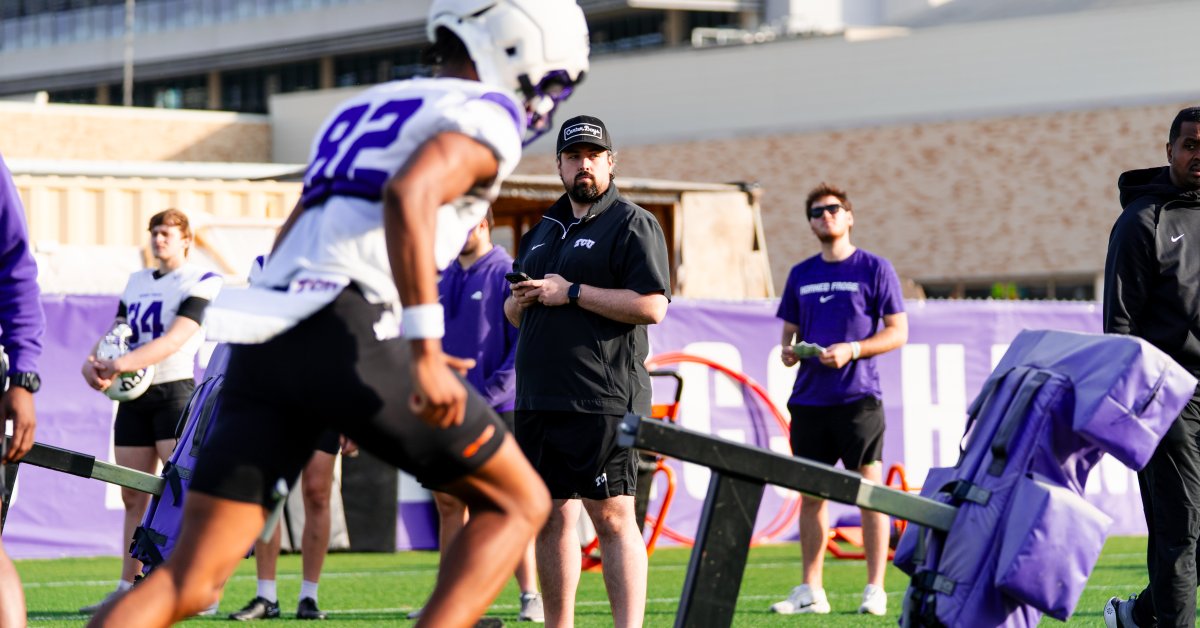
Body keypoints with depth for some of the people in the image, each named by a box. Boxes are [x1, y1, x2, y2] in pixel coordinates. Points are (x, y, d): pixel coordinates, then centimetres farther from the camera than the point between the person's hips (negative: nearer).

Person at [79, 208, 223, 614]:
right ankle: (128, 588, 14)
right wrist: (92, 362, -9)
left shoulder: (199, 283, -6)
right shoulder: (137, 282, 16)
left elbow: (174, 341, -18)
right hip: (134, 397, 7)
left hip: (174, 392, -7)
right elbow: (115, 332, 14)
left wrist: (120, 365, -27)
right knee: (133, 497, 9)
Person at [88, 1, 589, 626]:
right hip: (346, 334, -7)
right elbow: (408, 196, -16)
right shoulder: (486, 115, 4)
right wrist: (426, 351, -20)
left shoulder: (360, 109, 31)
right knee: (517, 504, 10)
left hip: (260, 342, 7)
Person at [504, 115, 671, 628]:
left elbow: (652, 306, -14)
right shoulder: (543, 229, 21)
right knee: (551, 518, 9)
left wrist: (571, 293, -13)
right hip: (538, 401, 7)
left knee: (612, 517, -9)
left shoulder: (632, 224, -2)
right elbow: (514, 313, 28)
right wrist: (520, 302, 3)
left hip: (602, 402, -7)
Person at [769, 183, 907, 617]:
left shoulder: (874, 269, 0)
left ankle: (875, 590, -1)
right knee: (811, 493, 6)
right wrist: (788, 351, -2)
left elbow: (898, 332, -2)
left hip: (858, 397, -5)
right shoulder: (801, 275, 14)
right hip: (809, 398, 5)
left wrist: (852, 349, -15)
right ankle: (811, 590, 12)